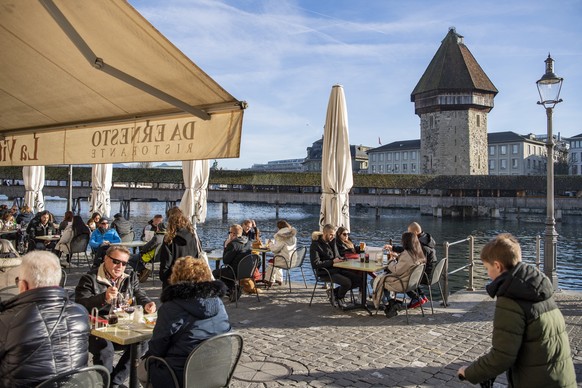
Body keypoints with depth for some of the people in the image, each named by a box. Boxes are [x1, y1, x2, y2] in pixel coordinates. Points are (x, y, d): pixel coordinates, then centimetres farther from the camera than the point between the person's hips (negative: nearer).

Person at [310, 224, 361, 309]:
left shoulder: (332, 242, 13)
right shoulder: (315, 245, -10)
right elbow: (315, 264, -18)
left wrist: (340, 259, 1)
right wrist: (332, 261, -19)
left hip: (337, 268, 8)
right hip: (325, 272, -8)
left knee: (359, 279, -8)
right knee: (347, 282, -29)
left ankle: (334, 292, 5)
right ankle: (339, 298, 5)